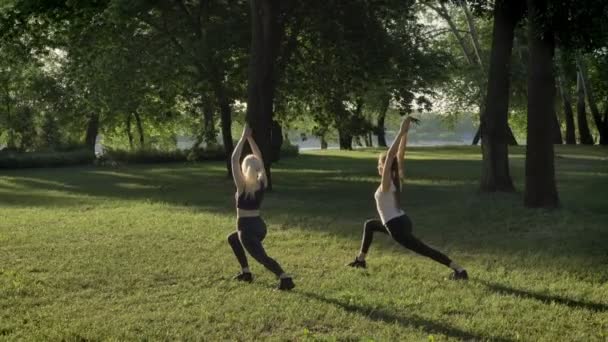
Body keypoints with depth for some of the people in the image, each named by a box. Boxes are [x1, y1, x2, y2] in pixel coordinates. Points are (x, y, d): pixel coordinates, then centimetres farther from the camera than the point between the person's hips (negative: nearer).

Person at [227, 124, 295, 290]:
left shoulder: (242, 185, -13)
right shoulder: (262, 183, 0)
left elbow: (234, 159, -14)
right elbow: (259, 158, 8)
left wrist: (243, 137, -11)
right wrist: (250, 138, 8)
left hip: (247, 228, -7)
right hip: (260, 226, 7)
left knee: (262, 257, -13)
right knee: (232, 239, 31)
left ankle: (285, 279, -33)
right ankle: (246, 272, 26)